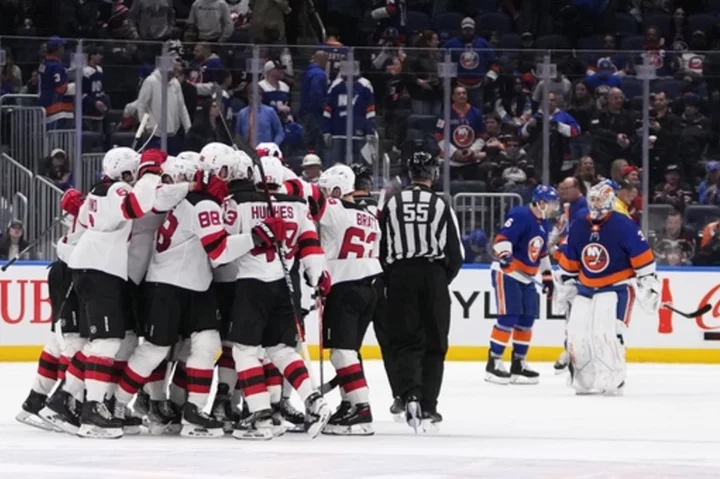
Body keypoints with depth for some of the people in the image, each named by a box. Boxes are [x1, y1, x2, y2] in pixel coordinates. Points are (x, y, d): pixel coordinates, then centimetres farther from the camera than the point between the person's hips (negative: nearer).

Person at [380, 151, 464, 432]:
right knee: (434, 344, 8)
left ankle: (410, 395, -19)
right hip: (433, 274, -1)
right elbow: (456, 253, -2)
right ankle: (428, 407, 6)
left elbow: (382, 248, 2)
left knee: (407, 341, 5)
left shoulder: (392, 204, 1)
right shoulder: (441, 206, -2)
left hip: (400, 275, 1)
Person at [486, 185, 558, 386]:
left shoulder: (544, 224, 13)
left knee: (527, 320, 8)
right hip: (506, 273, -9)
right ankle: (493, 364, -9)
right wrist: (504, 255, -42)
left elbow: (542, 253, 24)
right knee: (508, 318, -14)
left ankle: (518, 364, 16)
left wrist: (547, 277, 25)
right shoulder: (520, 216, -16)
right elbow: (502, 238, -26)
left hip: (526, 278, 9)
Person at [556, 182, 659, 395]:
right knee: (576, 334, 3)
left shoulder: (624, 226, -14)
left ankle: (613, 380, -15)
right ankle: (584, 380, 17)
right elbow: (569, 261, 17)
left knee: (606, 333, -21)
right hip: (585, 289, 6)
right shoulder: (578, 228, 4)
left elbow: (642, 257, -13)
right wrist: (565, 284, 20)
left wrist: (649, 284, -15)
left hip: (616, 288, -6)